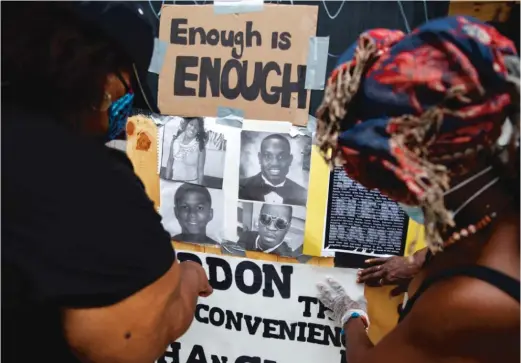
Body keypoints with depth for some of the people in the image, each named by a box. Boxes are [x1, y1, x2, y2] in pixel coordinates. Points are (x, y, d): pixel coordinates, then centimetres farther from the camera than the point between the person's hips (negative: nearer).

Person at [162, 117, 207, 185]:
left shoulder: (200, 146, -16)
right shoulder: (176, 139, -7)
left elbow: (201, 170, -11)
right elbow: (170, 161, 3)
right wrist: (167, 181, 6)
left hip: (191, 183, -3)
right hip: (174, 180, 3)